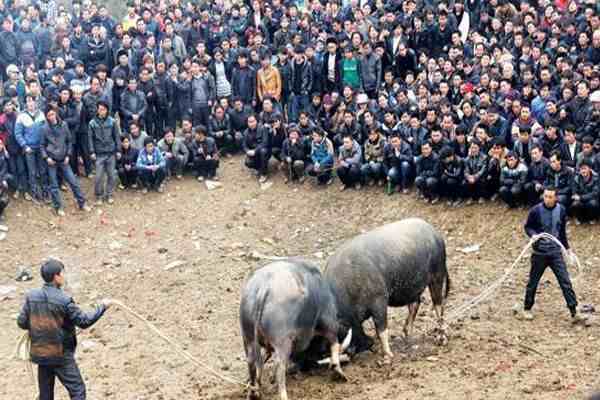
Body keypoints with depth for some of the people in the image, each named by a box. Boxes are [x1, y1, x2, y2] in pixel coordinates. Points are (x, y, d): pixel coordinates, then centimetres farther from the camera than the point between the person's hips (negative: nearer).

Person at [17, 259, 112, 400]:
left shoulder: (31, 296, -4)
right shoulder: (64, 300, -19)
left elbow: (21, 322, 0)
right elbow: (84, 322, -13)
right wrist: (102, 307, -2)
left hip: (40, 353, 6)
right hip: (61, 355, -6)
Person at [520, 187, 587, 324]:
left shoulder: (561, 210, -1)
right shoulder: (536, 211, -11)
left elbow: (562, 231, 13)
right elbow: (527, 227, 1)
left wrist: (568, 248, 15)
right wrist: (533, 234, -20)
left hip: (556, 252, 2)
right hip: (539, 252, -2)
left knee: (566, 282, -5)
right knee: (533, 282, 10)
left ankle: (574, 313, -4)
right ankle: (527, 309, 29)